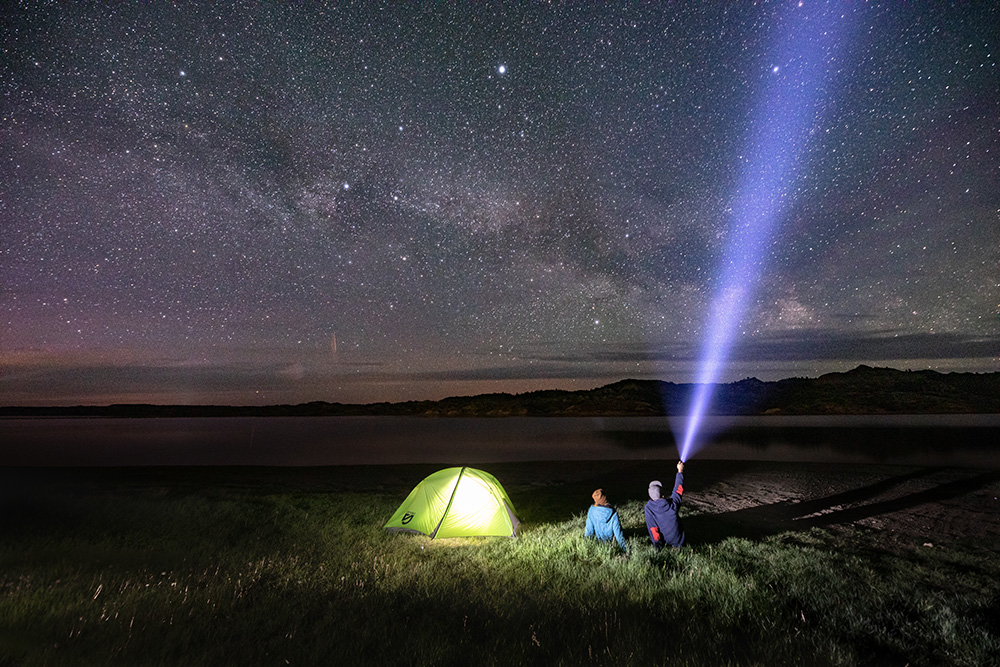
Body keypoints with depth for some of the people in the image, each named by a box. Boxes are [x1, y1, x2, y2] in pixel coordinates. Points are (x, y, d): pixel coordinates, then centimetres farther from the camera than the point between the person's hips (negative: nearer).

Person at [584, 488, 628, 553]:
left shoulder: (591, 510, -23)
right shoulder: (613, 513, -27)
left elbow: (589, 528, -15)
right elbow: (618, 531, -23)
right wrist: (625, 548, -12)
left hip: (598, 538, 2)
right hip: (611, 538, -2)